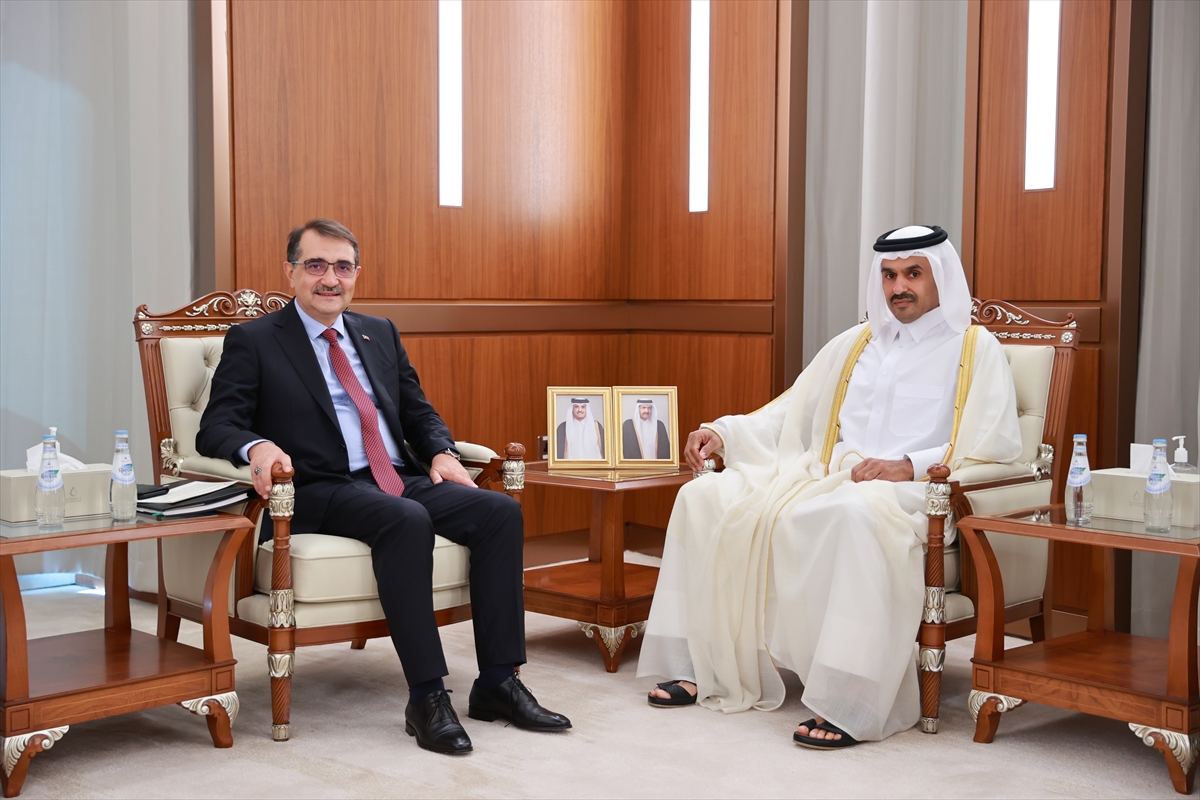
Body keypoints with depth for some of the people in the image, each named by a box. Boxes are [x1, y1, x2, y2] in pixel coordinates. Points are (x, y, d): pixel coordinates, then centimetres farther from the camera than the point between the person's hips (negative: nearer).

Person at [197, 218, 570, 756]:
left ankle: (498, 682, -15)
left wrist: (441, 452, 2)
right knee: (407, 520, -36)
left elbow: (418, 411, 25)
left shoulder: (380, 333, 21)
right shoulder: (253, 342, 5)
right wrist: (259, 446, -26)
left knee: (501, 511, -19)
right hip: (322, 493, -6)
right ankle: (426, 699, -31)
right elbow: (215, 428, -3)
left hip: (404, 480, 6)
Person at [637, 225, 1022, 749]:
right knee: (705, 499, -11)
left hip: (914, 491, -6)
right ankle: (701, 665, -11)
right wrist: (724, 432, 8)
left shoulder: (975, 349, 7)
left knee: (855, 514, -42)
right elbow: (788, 413, 25)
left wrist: (911, 465, -19)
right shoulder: (853, 345, 24)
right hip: (828, 474, 6)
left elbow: (996, 445, -6)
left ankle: (851, 705, -39)